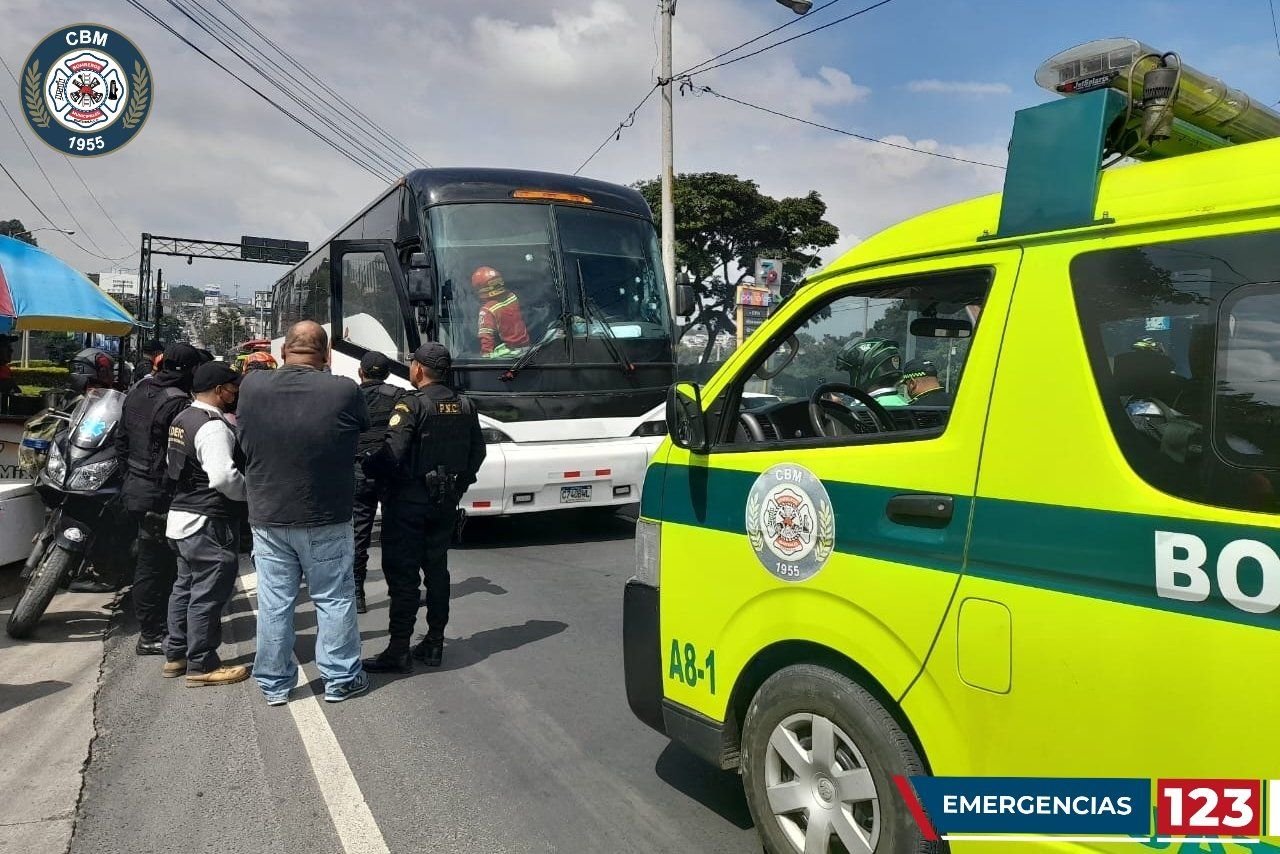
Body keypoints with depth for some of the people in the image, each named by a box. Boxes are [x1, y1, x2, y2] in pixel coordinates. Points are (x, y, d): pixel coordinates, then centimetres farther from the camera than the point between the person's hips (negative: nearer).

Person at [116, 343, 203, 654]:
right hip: (159, 494, -9)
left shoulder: (137, 390, 8)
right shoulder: (179, 403, -22)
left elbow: (121, 441, 16)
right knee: (154, 565, 0)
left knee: (156, 560, 19)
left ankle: (160, 622, 31)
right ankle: (150, 636, 10)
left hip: (134, 486, 9)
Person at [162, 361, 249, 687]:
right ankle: (202, 666, 7)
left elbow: (172, 466, 20)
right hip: (210, 524, -10)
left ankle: (176, 654, 29)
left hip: (181, 516, 10)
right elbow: (224, 476, -29)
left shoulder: (181, 419, 11)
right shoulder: (214, 427, -20)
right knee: (208, 594, -1)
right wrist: (250, 492, -14)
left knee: (185, 585, 19)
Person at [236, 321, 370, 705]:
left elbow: (244, 439, 7)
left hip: (267, 518, 3)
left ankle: (274, 683, 24)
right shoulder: (344, 391, -18)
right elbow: (363, 427, 0)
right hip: (326, 520, -2)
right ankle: (341, 678, 22)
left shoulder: (252, 385, -8)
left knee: (274, 603, 12)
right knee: (334, 600, 12)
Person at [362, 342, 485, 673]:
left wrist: (365, 466, -3)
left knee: (401, 573, 0)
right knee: (437, 568, 14)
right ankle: (434, 644, 20)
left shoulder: (412, 404, -14)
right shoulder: (465, 406, 6)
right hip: (446, 500, 6)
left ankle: (398, 650, 3)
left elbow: (392, 454, -21)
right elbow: (477, 451, 10)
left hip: (409, 500, -6)